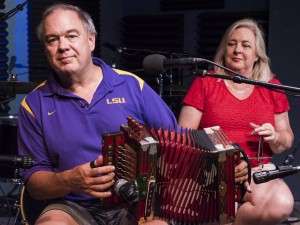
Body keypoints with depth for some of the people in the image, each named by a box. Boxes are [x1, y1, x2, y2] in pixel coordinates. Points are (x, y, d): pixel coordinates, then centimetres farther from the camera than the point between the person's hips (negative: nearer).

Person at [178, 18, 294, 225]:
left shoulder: (272, 87, 11)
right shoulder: (205, 83, 6)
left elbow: (288, 139, 14)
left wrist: (275, 137, -9)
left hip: (259, 170, 4)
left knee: (282, 204, -30)